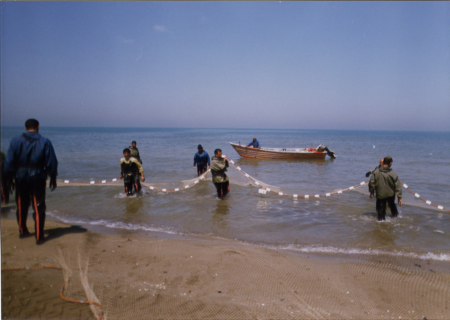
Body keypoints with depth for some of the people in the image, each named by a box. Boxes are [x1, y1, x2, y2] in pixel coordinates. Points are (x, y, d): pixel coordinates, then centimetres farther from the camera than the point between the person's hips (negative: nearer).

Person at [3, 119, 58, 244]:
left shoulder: (15, 141, -1)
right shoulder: (45, 142, -5)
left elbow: (9, 162, 0)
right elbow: (52, 162, -4)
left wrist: (9, 177, 11)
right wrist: (53, 178, 7)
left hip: (20, 178, 2)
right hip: (38, 178, -2)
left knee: (21, 207, 19)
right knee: (39, 208, 3)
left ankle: (23, 231, 35)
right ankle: (39, 237, 3)